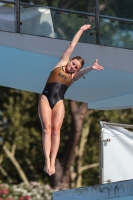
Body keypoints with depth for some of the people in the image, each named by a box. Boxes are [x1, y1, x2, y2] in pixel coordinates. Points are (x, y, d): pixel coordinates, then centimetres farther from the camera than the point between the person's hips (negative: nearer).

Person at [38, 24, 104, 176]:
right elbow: (72, 46, 19)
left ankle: (52, 162, -20)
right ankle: (47, 161, -23)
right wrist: (81, 30, 22)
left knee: (56, 129, -13)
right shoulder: (61, 65, 16)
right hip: (45, 98, -1)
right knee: (47, 128, -14)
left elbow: (83, 72, -6)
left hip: (59, 102, 1)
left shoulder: (73, 76, 16)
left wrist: (91, 68, -28)